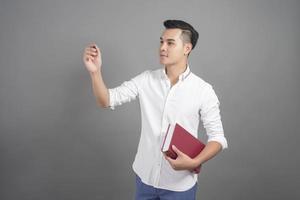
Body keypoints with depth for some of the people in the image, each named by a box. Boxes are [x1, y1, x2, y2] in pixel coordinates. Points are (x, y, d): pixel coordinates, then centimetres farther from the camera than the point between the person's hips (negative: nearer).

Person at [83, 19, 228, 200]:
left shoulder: (203, 90, -12)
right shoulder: (146, 80, -4)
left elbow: (218, 137, -9)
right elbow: (106, 101, -8)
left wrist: (194, 163, -25)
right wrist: (95, 71, -25)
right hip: (144, 176, 3)